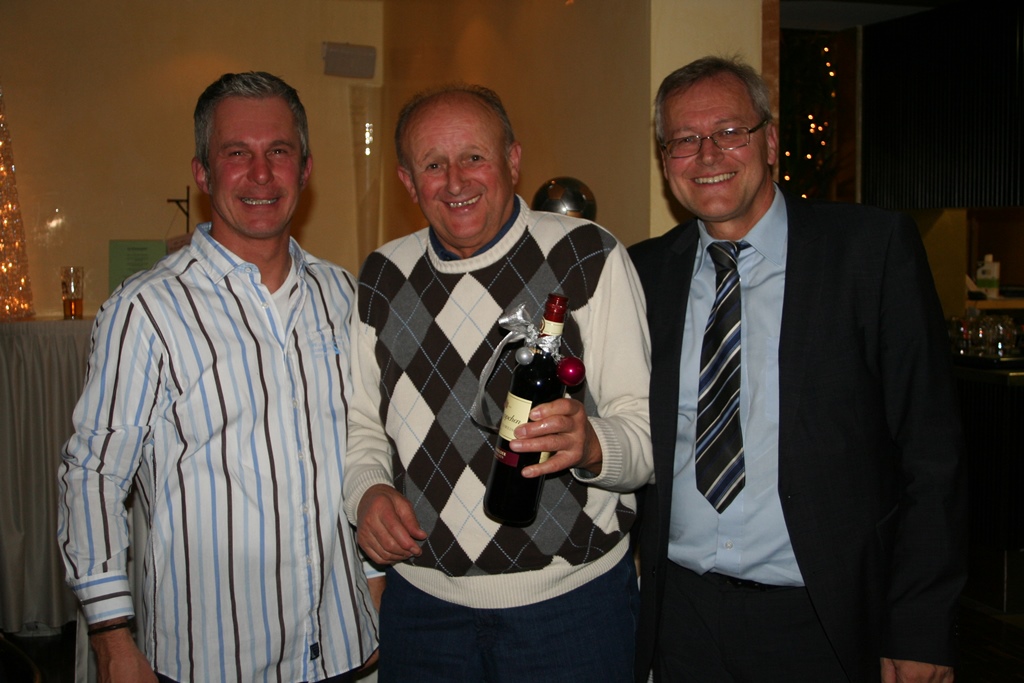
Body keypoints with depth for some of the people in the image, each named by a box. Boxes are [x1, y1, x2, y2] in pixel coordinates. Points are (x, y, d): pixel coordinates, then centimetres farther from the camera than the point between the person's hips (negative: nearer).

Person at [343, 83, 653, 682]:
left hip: (571, 597, -3)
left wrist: (591, 442, -31)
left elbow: (649, 427, -11)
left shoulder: (590, 257, -8)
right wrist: (367, 490, -5)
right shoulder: (383, 278, 5)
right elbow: (364, 421, 14)